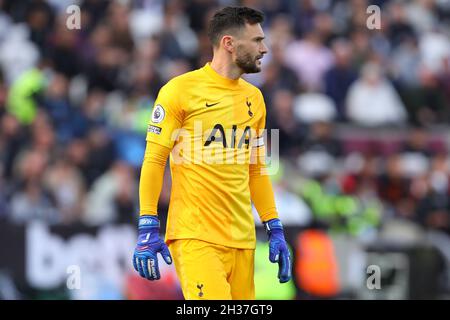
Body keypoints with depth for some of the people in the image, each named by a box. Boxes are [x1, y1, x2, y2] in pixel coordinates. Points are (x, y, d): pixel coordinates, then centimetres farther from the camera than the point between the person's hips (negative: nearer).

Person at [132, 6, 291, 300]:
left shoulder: (254, 98, 16)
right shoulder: (182, 89, -3)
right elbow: (154, 161, -4)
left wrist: (276, 230, 17)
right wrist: (148, 229, -10)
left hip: (242, 239, 6)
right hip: (195, 237, -6)